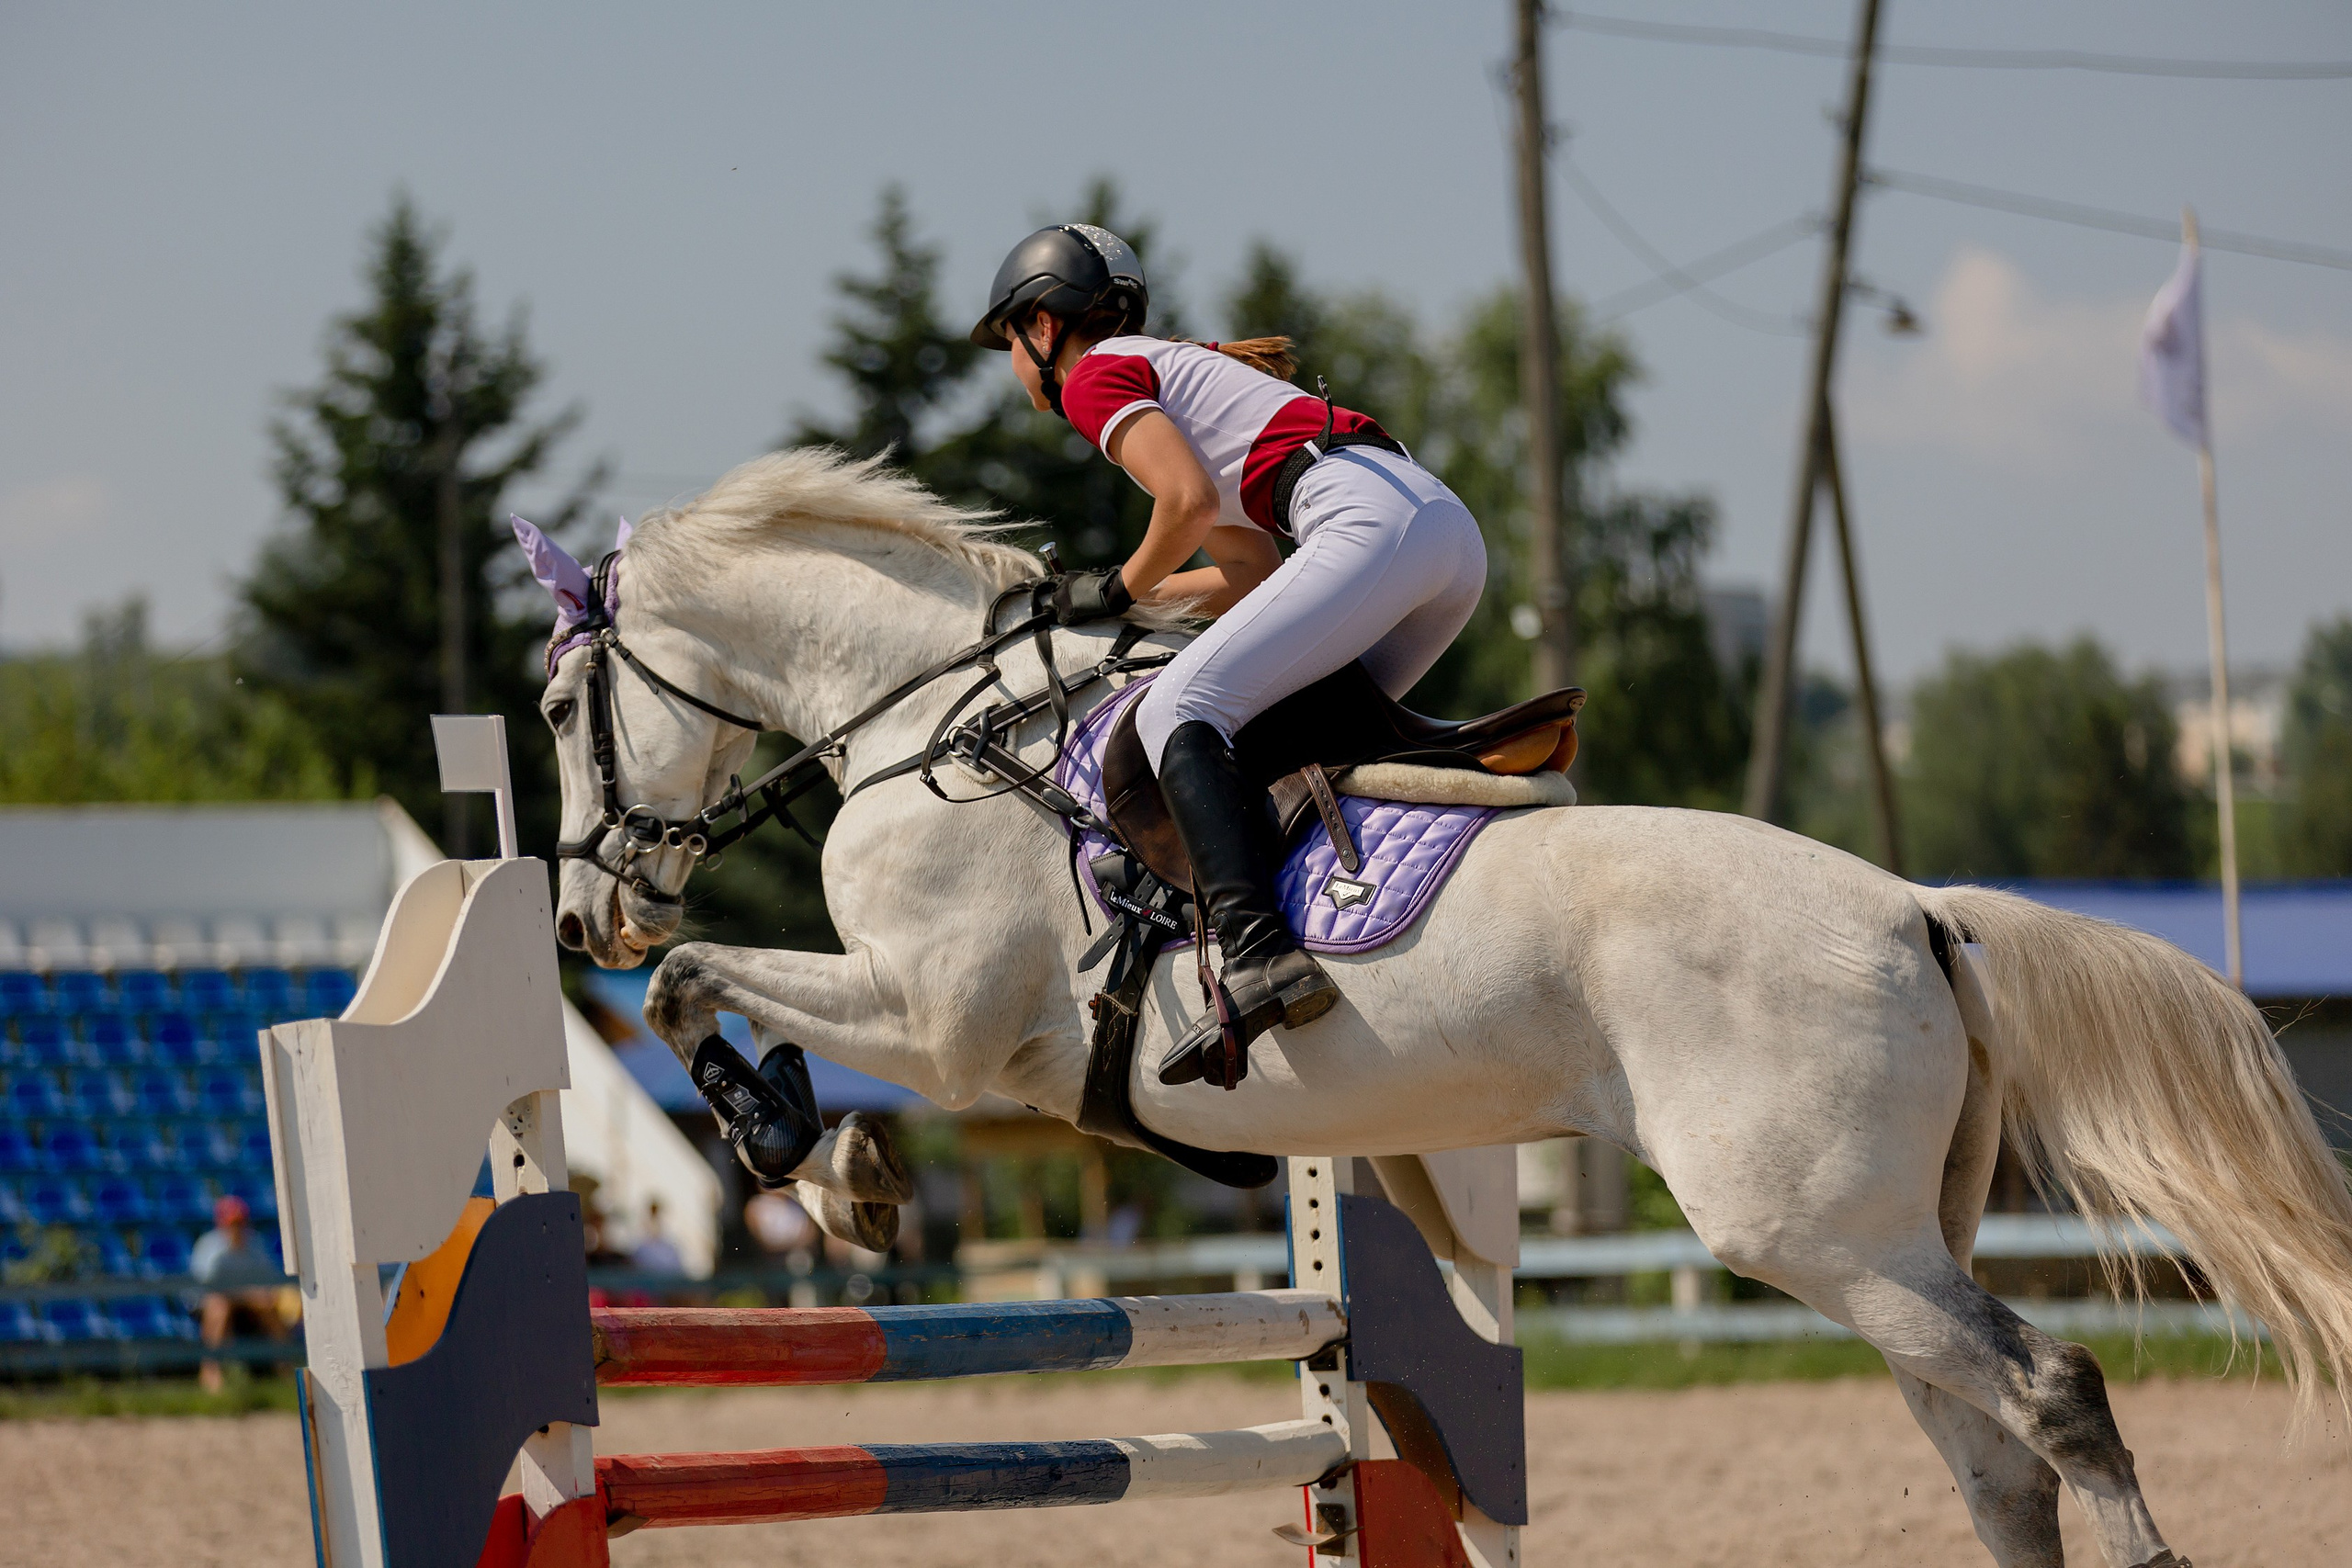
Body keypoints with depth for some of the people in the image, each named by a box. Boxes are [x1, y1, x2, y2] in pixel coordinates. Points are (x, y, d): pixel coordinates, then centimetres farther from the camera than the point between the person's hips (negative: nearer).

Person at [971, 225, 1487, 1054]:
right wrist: (1104, 600, 28)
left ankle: (1258, 950, -32)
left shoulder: (1097, 375, 7)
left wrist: (1122, 588, 8)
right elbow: (1257, 571, 30)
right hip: (1452, 525, 9)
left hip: (1372, 520, -9)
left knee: (1175, 711, -14)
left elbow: (1193, 501, -9)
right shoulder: (1181, 371, 34)